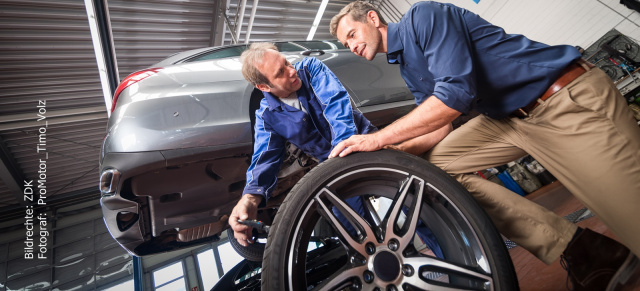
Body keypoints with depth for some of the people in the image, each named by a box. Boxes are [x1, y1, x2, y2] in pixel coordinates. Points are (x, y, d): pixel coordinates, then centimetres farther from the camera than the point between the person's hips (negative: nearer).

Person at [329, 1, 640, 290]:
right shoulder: (407, 69, 12)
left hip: (571, 100, -7)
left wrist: (379, 138, -23)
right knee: (434, 167, -5)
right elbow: (438, 125, 9)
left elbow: (456, 94, -26)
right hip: (510, 117, 8)